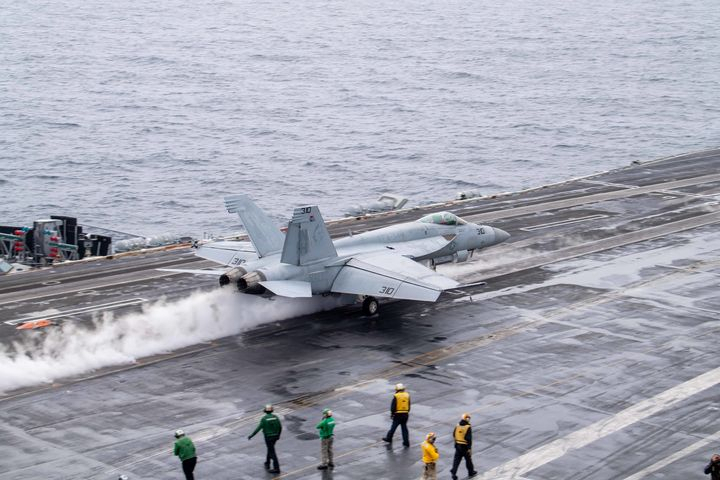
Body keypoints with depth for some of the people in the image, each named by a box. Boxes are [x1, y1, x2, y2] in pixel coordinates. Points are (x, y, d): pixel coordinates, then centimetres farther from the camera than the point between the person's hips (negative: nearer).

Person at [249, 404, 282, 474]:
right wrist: (278, 435, 17)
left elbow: (258, 428, -18)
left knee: (272, 452, -3)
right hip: (275, 436, 5)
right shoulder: (275, 417, -2)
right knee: (270, 449, 26)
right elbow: (280, 427, 1)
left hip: (268, 437, -5)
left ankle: (277, 468, -4)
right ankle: (267, 464, 38)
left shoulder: (264, 418, -16)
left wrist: (251, 435, -10)